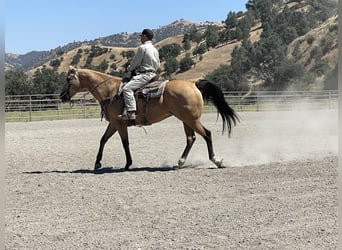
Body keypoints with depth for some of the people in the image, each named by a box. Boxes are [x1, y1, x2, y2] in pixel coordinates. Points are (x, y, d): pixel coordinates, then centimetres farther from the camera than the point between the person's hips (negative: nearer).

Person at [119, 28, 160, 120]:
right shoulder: (155, 49, 16)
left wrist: (129, 69, 9)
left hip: (145, 75, -10)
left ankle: (131, 113, -31)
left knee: (127, 88, -20)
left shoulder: (142, 48, -11)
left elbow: (135, 63, -9)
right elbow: (158, 65, 21)